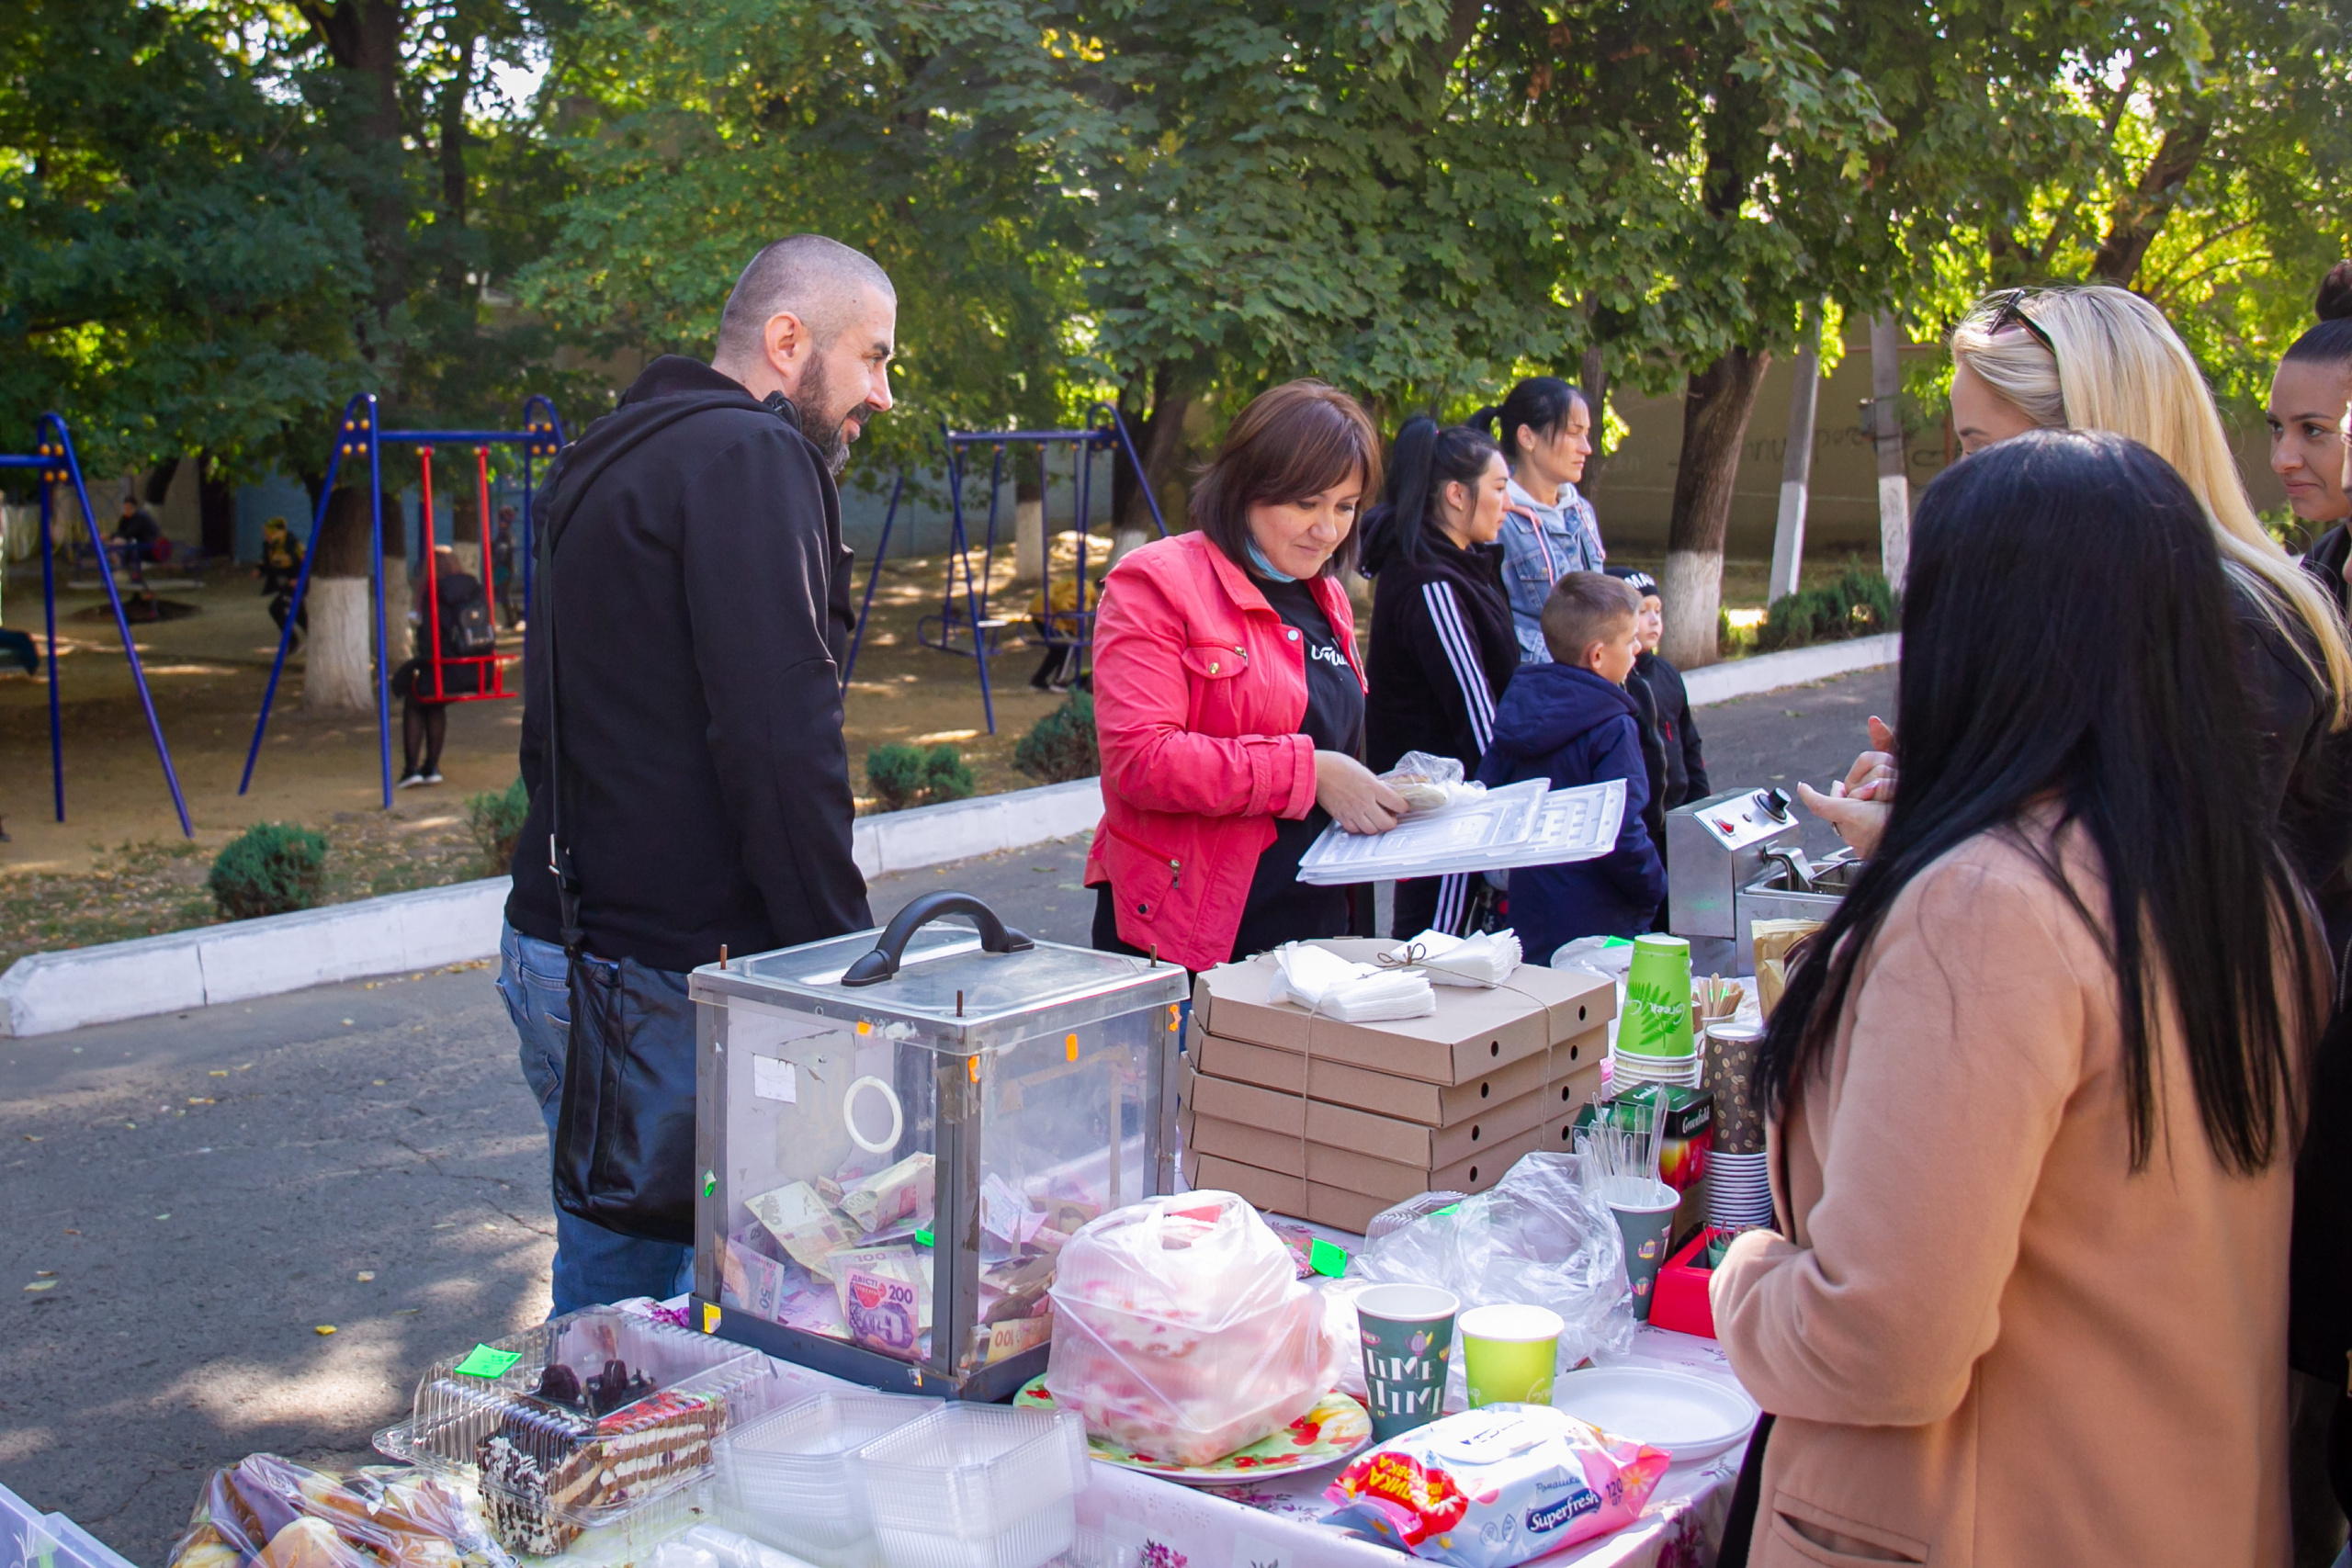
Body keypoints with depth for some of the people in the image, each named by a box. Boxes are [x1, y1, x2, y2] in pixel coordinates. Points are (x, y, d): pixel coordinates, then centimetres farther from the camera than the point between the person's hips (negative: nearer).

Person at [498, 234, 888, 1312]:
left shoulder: (607, 463, 20)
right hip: (672, 973, -10)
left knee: (607, 1293, 17)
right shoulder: (749, 456, -13)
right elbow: (781, 738, -21)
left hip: (558, 947, 10)